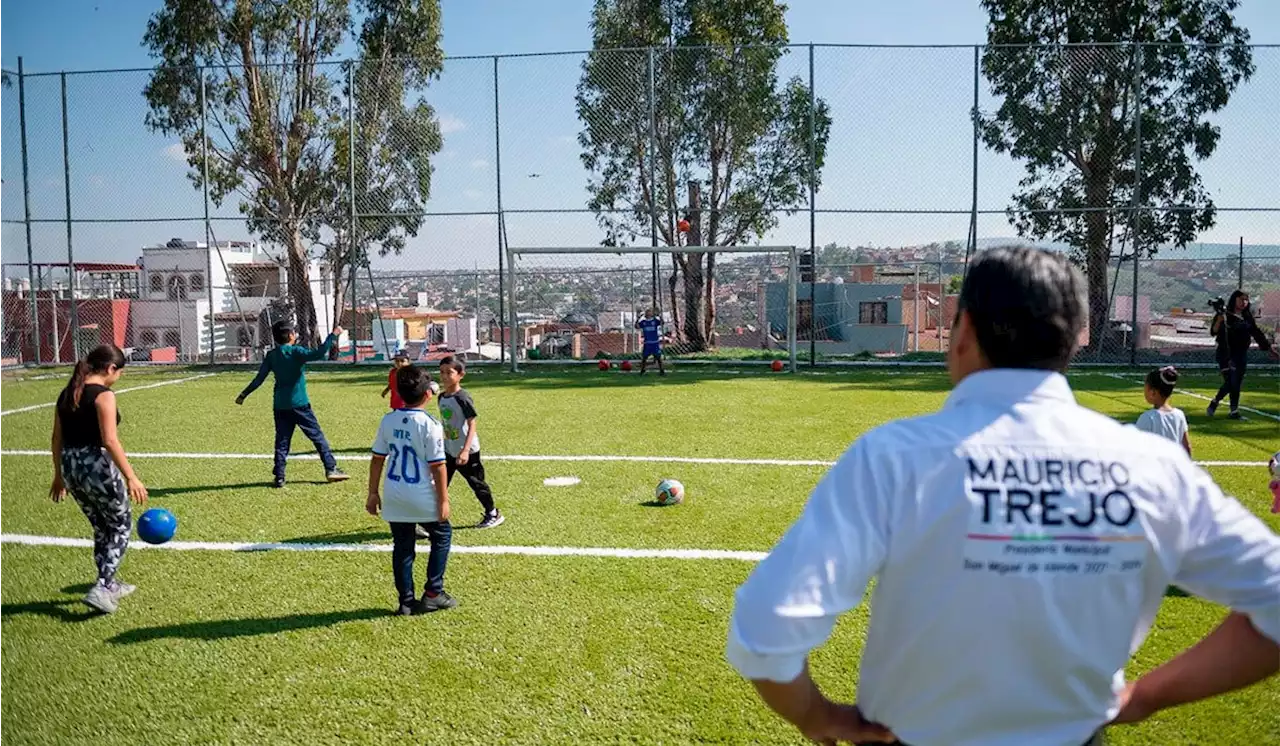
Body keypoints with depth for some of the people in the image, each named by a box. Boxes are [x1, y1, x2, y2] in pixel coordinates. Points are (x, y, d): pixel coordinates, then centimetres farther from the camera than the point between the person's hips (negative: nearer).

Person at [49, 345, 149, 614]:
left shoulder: (67, 394, 10)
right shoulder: (103, 395, -13)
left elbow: (57, 439, 15)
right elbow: (110, 440, -21)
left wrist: (59, 475, 23)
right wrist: (131, 478, -21)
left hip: (70, 467, 8)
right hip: (96, 465, -8)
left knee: (102, 528, 22)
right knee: (121, 526, 9)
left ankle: (110, 584, 33)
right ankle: (102, 589, 1)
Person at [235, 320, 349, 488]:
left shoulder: (271, 355, 6)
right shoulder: (296, 352, -9)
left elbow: (259, 378, 3)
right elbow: (318, 354, -25)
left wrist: (243, 395, 11)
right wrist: (333, 335, -20)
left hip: (280, 405, 5)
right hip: (299, 404, -5)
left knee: (282, 442, 8)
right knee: (317, 436, 3)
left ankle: (279, 478, 5)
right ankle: (331, 469, 3)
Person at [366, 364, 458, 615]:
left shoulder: (388, 420, 2)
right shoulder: (430, 425, -14)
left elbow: (377, 459, 6)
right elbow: (437, 466, -14)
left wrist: (373, 493, 13)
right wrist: (443, 500, -7)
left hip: (394, 497, 5)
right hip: (422, 497, -5)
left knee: (402, 547, 14)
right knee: (442, 535, 17)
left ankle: (406, 601, 19)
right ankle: (433, 594, 15)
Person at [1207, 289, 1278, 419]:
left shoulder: (1247, 316, 10)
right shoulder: (1224, 314, -5)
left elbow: (1256, 333, 18)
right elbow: (1213, 332, -14)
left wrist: (1270, 349, 19)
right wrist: (1219, 320, -31)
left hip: (1241, 354, 5)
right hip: (1226, 354, -5)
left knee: (1236, 383, 3)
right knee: (1230, 382, -12)